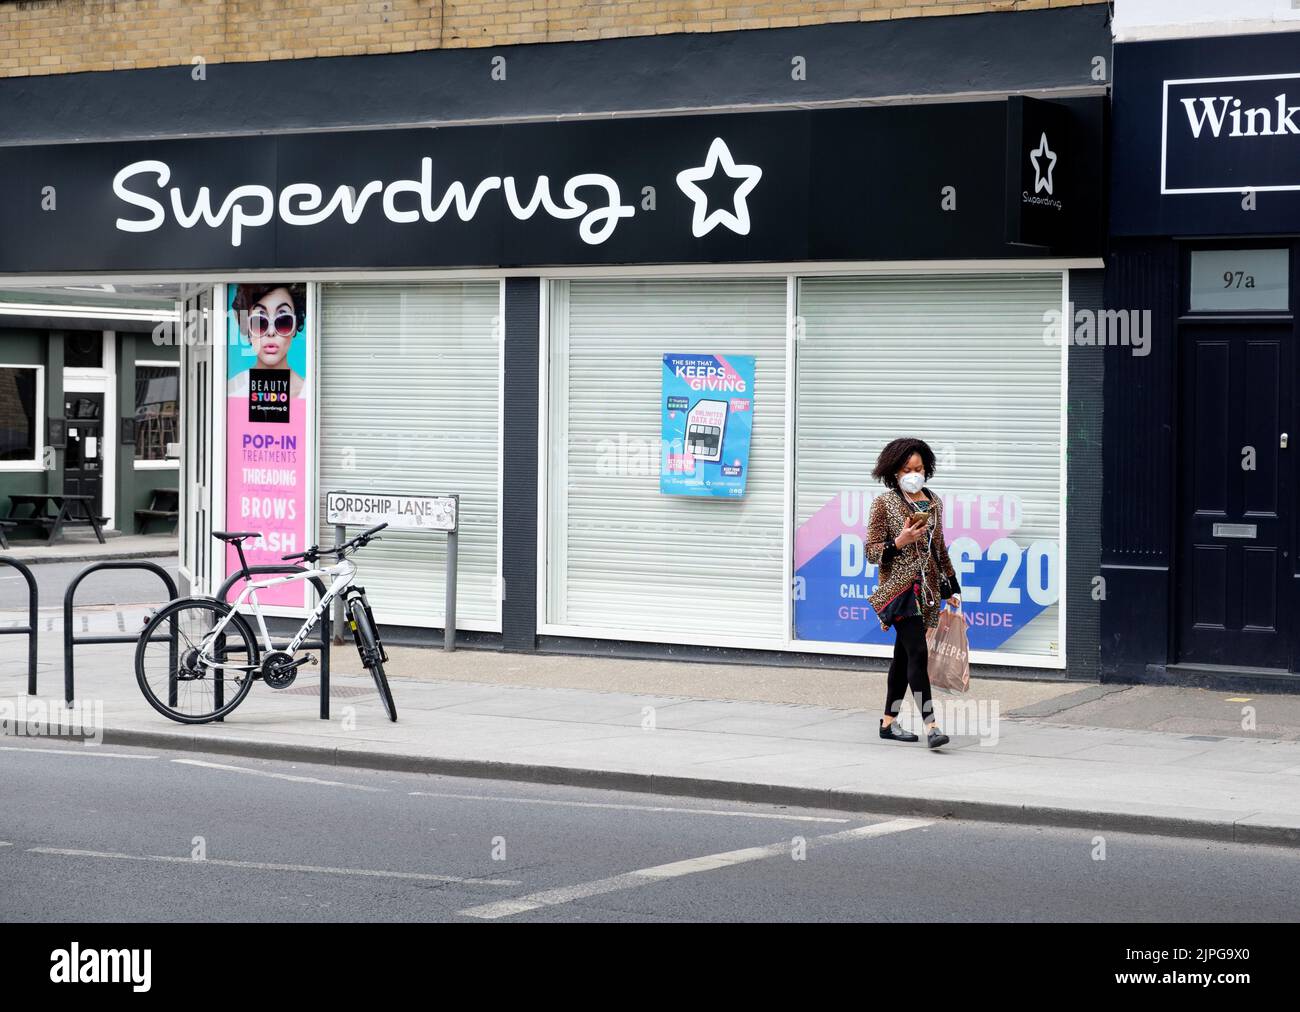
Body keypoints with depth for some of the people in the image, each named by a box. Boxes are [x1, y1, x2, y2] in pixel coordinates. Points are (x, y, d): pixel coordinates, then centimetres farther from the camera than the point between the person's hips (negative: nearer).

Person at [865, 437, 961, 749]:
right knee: (918, 651, -16)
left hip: (927, 588, 6)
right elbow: (872, 552, -5)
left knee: (904, 655, 10)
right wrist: (900, 541, -21)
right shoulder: (884, 504, -4)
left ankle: (889, 722, 19)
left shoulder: (934, 503, 13)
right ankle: (930, 725, -20)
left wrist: (953, 588, 19)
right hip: (899, 587, -6)